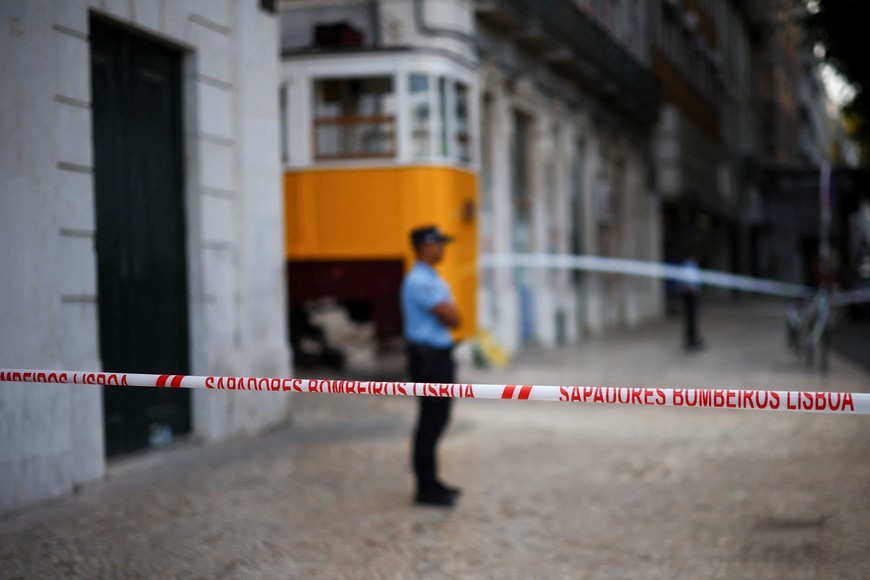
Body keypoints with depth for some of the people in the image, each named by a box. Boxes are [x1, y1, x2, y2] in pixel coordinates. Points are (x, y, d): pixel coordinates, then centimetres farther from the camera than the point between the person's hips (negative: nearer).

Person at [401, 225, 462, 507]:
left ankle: (431, 482, 24)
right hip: (428, 359, -10)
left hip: (440, 355, 10)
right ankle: (425, 489, 0)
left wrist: (448, 311, -2)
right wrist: (450, 308, -1)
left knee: (437, 420, 15)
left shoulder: (434, 280, 17)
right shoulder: (419, 281, -17)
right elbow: (451, 317, -20)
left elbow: (452, 318, 17)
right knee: (430, 423, -6)